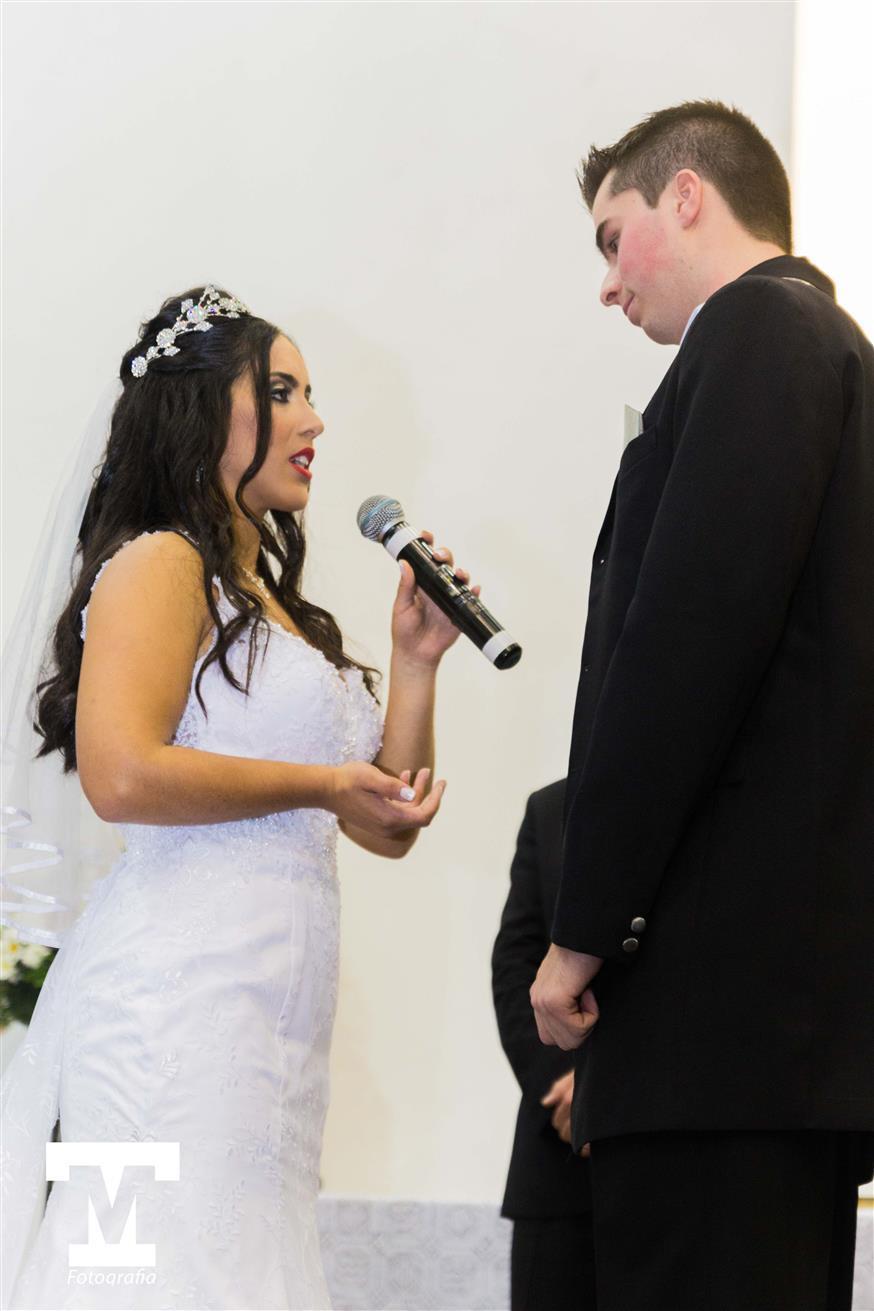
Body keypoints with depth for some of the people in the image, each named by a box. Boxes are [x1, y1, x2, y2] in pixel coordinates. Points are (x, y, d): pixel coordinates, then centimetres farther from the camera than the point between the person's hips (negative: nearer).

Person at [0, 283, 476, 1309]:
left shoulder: (272, 603, 24)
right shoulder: (158, 565, -2)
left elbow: (388, 827, 25)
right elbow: (122, 774, -19)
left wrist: (415, 660, 14)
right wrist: (321, 785, -9)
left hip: (265, 1021, 9)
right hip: (180, 988, -9)